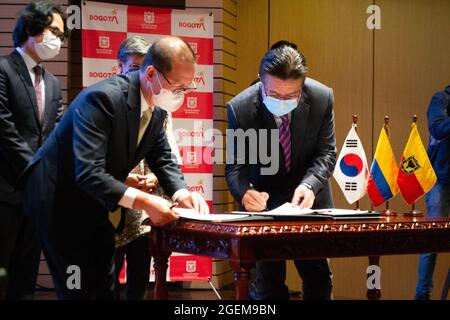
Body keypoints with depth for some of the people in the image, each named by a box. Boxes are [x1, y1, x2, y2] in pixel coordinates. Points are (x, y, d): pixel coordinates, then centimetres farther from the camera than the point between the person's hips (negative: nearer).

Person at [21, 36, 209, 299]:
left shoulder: (157, 109, -3)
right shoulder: (102, 99, -29)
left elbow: (163, 158, 8)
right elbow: (88, 173, -36)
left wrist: (181, 194, -12)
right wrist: (144, 202, -39)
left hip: (94, 204, 8)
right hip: (59, 198, -8)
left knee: (104, 288, 11)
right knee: (79, 290, -7)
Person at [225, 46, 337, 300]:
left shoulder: (322, 98, -18)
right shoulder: (240, 108, -21)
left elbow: (326, 153, -11)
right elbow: (235, 166, -16)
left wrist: (309, 185, -31)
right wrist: (245, 192, -38)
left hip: (309, 195, 2)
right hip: (264, 198, -1)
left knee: (318, 277, 10)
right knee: (270, 281, 2)